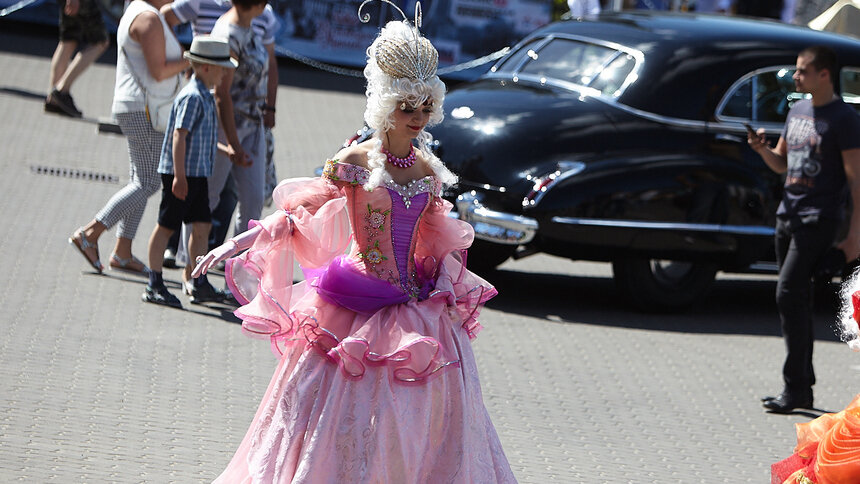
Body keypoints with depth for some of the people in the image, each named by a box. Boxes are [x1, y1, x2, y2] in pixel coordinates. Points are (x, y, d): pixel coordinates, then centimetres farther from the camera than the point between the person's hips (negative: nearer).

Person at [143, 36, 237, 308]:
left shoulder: (205, 96, 14)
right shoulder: (192, 97, -17)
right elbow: (179, 135, -22)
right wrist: (179, 176, -26)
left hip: (197, 175, 9)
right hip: (180, 174, -9)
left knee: (202, 226, 5)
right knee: (166, 226, 0)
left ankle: (195, 282, 9)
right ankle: (154, 285, 6)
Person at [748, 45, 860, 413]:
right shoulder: (797, 111, 14)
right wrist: (762, 149, 1)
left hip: (819, 220, -8)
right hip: (788, 215, 8)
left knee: (789, 295, -15)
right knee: (796, 300, 9)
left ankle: (795, 388, -12)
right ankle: (803, 387, 14)